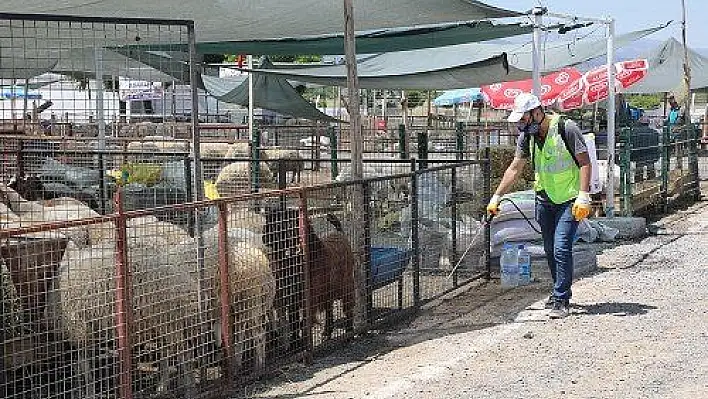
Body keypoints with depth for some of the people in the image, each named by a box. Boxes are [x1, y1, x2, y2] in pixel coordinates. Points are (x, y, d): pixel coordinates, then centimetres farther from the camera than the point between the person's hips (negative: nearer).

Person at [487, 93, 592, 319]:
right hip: (544, 198, 7)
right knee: (550, 250, 12)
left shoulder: (566, 128, -16)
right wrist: (496, 197, 7)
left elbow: (585, 163, -14)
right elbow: (515, 168, 9)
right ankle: (561, 292, 28)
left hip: (569, 199, -6)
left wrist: (583, 196, -21)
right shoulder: (527, 136, 3)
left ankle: (561, 301, -8)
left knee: (561, 248, -14)